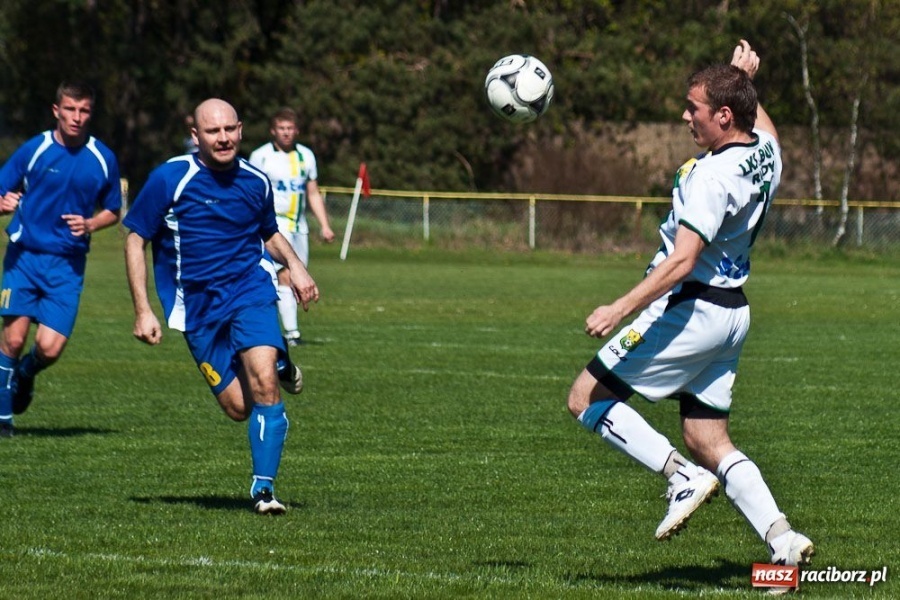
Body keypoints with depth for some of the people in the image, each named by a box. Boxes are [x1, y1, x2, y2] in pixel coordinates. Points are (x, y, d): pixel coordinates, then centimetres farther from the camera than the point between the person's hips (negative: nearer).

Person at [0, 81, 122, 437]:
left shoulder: (103, 159, 2)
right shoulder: (34, 150, -3)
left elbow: (112, 211, 14)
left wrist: (90, 225, -8)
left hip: (68, 264, 1)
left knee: (50, 347, -10)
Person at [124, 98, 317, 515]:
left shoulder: (255, 181, 4)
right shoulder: (169, 179, -7)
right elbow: (135, 239, 0)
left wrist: (295, 265, 2)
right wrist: (143, 311, -5)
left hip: (250, 288, 1)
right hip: (197, 304, -1)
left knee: (263, 381, -23)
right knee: (238, 407, -3)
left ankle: (264, 487, -12)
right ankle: (279, 364, 32)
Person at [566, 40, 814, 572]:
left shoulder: (713, 176, -21)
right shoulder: (766, 152, 4)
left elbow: (682, 261, -28)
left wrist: (620, 309, -29)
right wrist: (746, 82, 32)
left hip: (690, 308, -9)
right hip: (732, 313, 9)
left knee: (587, 398, -1)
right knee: (707, 440, 12)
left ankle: (683, 477, -10)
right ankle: (783, 541, 0)